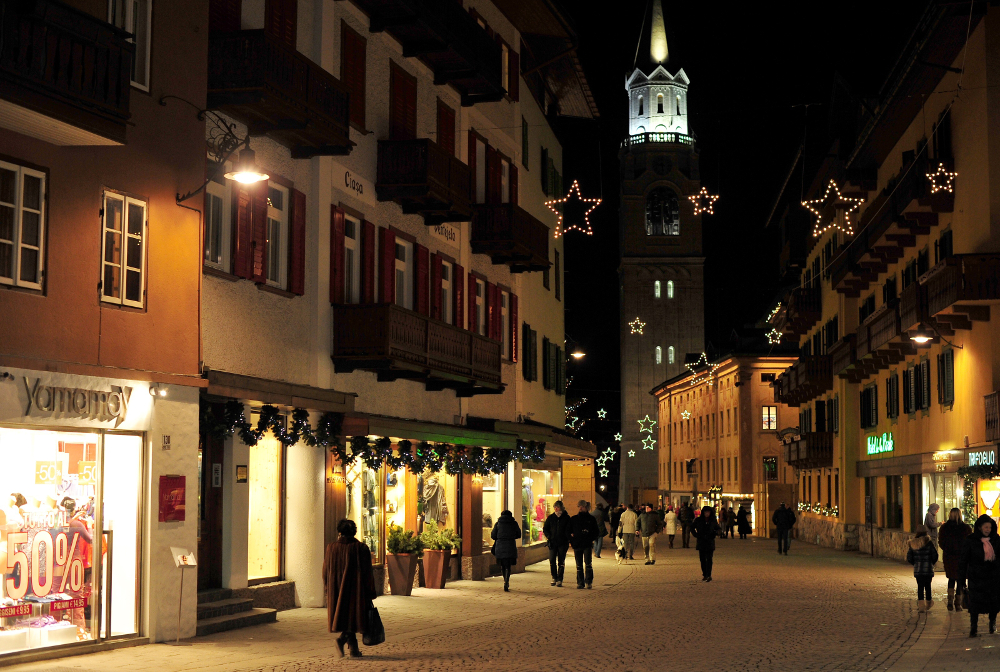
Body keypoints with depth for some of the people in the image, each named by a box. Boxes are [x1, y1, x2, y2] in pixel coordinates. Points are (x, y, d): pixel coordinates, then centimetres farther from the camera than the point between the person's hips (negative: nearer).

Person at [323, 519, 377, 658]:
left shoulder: (331, 548, -2)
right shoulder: (361, 549, -7)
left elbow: (326, 571, 4)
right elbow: (367, 573, -7)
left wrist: (327, 589, 17)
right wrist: (370, 594, -1)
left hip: (337, 591, 3)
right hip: (355, 590, -3)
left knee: (344, 618, 14)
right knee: (353, 616, 6)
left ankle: (354, 649, 14)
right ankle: (343, 639, -17)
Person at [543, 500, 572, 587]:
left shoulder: (566, 518, 1)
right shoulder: (551, 517, 7)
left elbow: (569, 530, 3)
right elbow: (545, 528, 14)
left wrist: (567, 539, -8)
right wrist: (549, 536, -1)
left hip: (563, 543, -2)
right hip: (552, 542, 2)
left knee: (561, 562, 1)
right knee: (552, 561, 1)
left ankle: (559, 580, 6)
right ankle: (554, 578, 15)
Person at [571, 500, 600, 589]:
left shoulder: (591, 519, 5)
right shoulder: (574, 519, 10)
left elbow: (596, 532, 8)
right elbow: (569, 531, 14)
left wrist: (590, 539, -7)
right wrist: (572, 540, -2)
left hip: (587, 545, -2)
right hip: (577, 545, 2)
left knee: (588, 563, -12)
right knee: (579, 565, 5)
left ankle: (589, 582, -4)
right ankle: (580, 583, 10)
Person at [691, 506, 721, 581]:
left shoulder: (713, 521, 4)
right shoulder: (698, 520, 3)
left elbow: (719, 529, 17)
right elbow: (692, 527, 15)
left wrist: (716, 533, -5)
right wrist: (696, 535, 2)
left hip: (710, 542, -1)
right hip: (701, 542, 1)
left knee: (709, 559, -9)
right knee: (702, 559, 6)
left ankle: (709, 575, -13)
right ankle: (704, 575, 15)